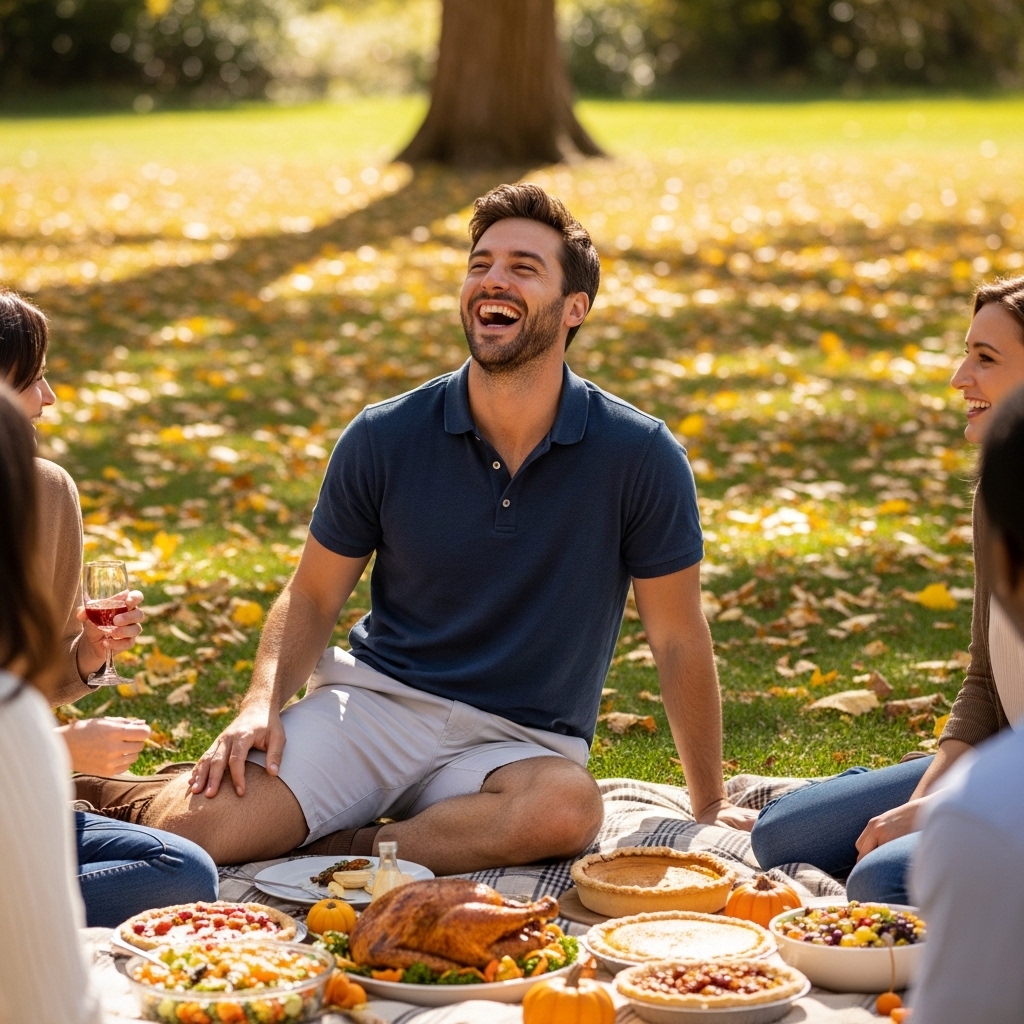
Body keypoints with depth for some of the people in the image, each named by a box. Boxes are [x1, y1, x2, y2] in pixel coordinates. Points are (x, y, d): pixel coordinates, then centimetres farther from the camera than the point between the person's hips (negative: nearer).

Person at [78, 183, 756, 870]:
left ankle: (346, 849, -20)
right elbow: (314, 595, 7)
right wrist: (263, 704, -11)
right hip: (376, 700, 0)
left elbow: (679, 640, 0)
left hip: (519, 742, 0)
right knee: (191, 830, -26)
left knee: (568, 809, -38)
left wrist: (710, 805, 6)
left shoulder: (640, 456, -8)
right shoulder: (386, 438, -2)